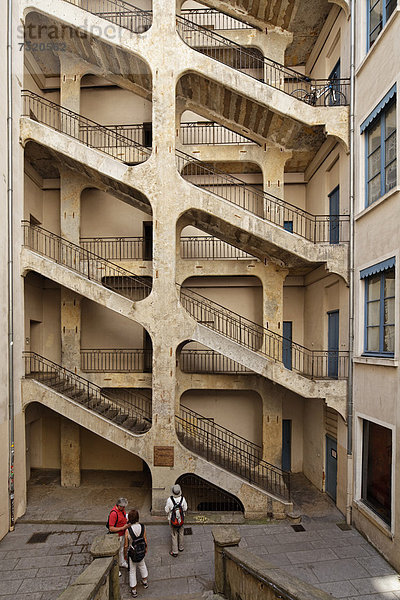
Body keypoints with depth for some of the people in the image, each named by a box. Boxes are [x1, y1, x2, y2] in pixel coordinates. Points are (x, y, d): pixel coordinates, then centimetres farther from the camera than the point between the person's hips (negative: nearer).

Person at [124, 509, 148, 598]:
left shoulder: (127, 530, -28)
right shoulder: (142, 527, -18)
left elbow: (126, 545, -17)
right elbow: (145, 540, -6)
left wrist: (125, 554, 1)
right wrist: (146, 548, 13)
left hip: (131, 553, -3)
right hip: (141, 552, 3)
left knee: (132, 571, 17)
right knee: (142, 565, 30)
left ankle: (134, 590, 30)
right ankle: (145, 582, 47)